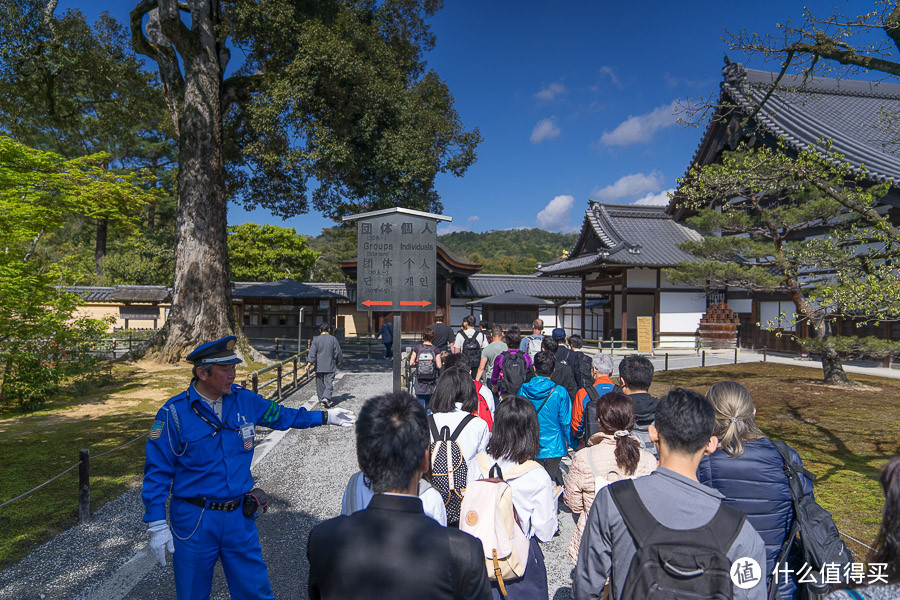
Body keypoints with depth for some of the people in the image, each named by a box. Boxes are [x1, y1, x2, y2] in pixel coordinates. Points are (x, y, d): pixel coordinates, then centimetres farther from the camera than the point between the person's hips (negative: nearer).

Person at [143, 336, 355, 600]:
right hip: (194, 521, -3)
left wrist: (324, 416, 16)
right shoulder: (175, 412, -13)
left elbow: (279, 415, 15)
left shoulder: (245, 400, -2)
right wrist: (157, 525, -11)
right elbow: (157, 471, -9)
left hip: (239, 518, 3)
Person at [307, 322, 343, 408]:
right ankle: (326, 398, -23)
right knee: (329, 383, -4)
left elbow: (312, 352, -9)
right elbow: (338, 353, 4)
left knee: (320, 383, 13)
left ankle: (321, 399, 21)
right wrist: (339, 363, 16)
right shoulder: (333, 339, -1)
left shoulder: (316, 339, 0)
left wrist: (309, 362, -13)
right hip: (330, 367, -1)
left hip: (319, 366, 2)